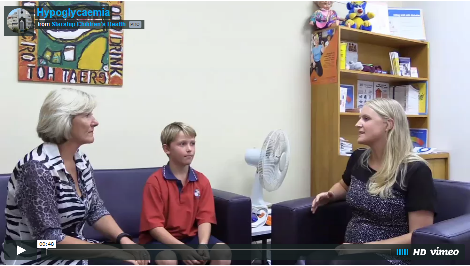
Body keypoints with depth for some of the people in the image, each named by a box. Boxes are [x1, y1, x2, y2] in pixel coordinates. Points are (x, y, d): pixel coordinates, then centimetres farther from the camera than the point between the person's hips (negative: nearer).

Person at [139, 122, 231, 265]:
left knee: (224, 252, -18)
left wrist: (203, 245, -22)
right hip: (161, 239, -4)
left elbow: (205, 219, -2)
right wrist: (181, 248, -27)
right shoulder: (155, 182, -13)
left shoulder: (202, 181, 0)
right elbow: (154, 226, -15)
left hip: (191, 237, 4)